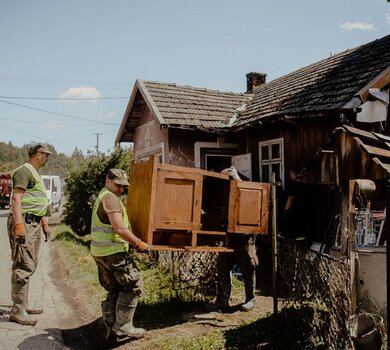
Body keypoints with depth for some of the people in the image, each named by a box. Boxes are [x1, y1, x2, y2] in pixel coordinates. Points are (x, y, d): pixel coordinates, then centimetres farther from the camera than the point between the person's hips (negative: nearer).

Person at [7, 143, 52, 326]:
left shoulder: (35, 173, 20)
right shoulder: (24, 171, -10)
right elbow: (16, 199, -19)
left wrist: (44, 223, 25)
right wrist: (19, 225, -26)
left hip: (34, 223, 10)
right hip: (24, 223, -10)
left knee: (30, 265, 15)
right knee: (23, 266, -9)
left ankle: (23, 304, 25)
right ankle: (17, 312, -4)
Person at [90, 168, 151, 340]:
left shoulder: (101, 197, 20)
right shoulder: (110, 198, -13)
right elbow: (120, 228, -23)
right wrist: (140, 244, -17)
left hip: (99, 252, 10)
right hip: (112, 251, -10)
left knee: (115, 290, 17)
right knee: (133, 285, -1)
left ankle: (111, 328, 20)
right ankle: (123, 325, 2)